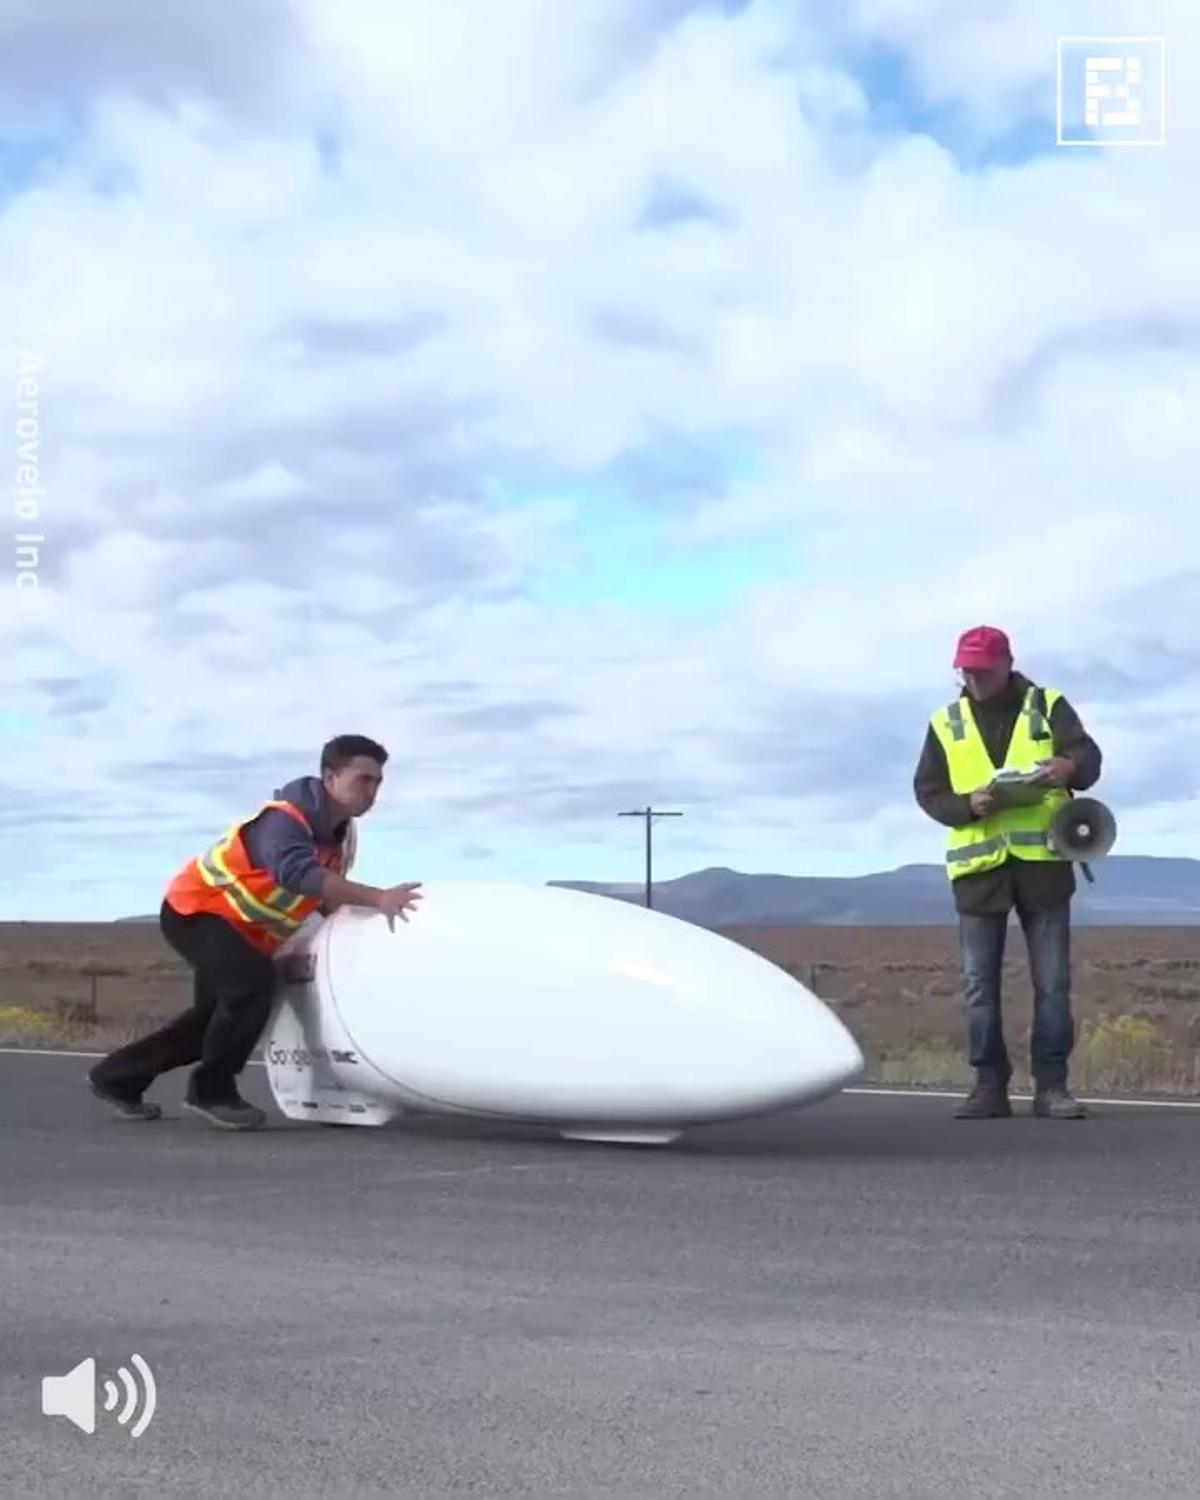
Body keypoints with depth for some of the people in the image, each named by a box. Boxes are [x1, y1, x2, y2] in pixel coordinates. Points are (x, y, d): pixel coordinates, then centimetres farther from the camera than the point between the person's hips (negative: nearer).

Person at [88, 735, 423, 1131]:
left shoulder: (339, 833, -1)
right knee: (254, 982, -28)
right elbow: (297, 874, -50)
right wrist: (377, 898, -57)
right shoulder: (284, 819, -31)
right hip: (195, 909, -10)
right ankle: (211, 1090, -10)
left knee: (216, 1013, 16)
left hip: (240, 928, 10)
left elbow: (327, 897, 7)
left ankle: (117, 1078, 32)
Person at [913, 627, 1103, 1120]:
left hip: (1043, 860, -1)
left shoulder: (1048, 707, 6)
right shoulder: (946, 723, 11)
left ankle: (1051, 1085, 6)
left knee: (1053, 982, 0)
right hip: (978, 865, 2)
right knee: (979, 985, 2)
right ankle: (990, 1084, 9)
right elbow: (927, 791, 7)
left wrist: (1070, 768, -31)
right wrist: (967, 805, -14)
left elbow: (1088, 756, -7)